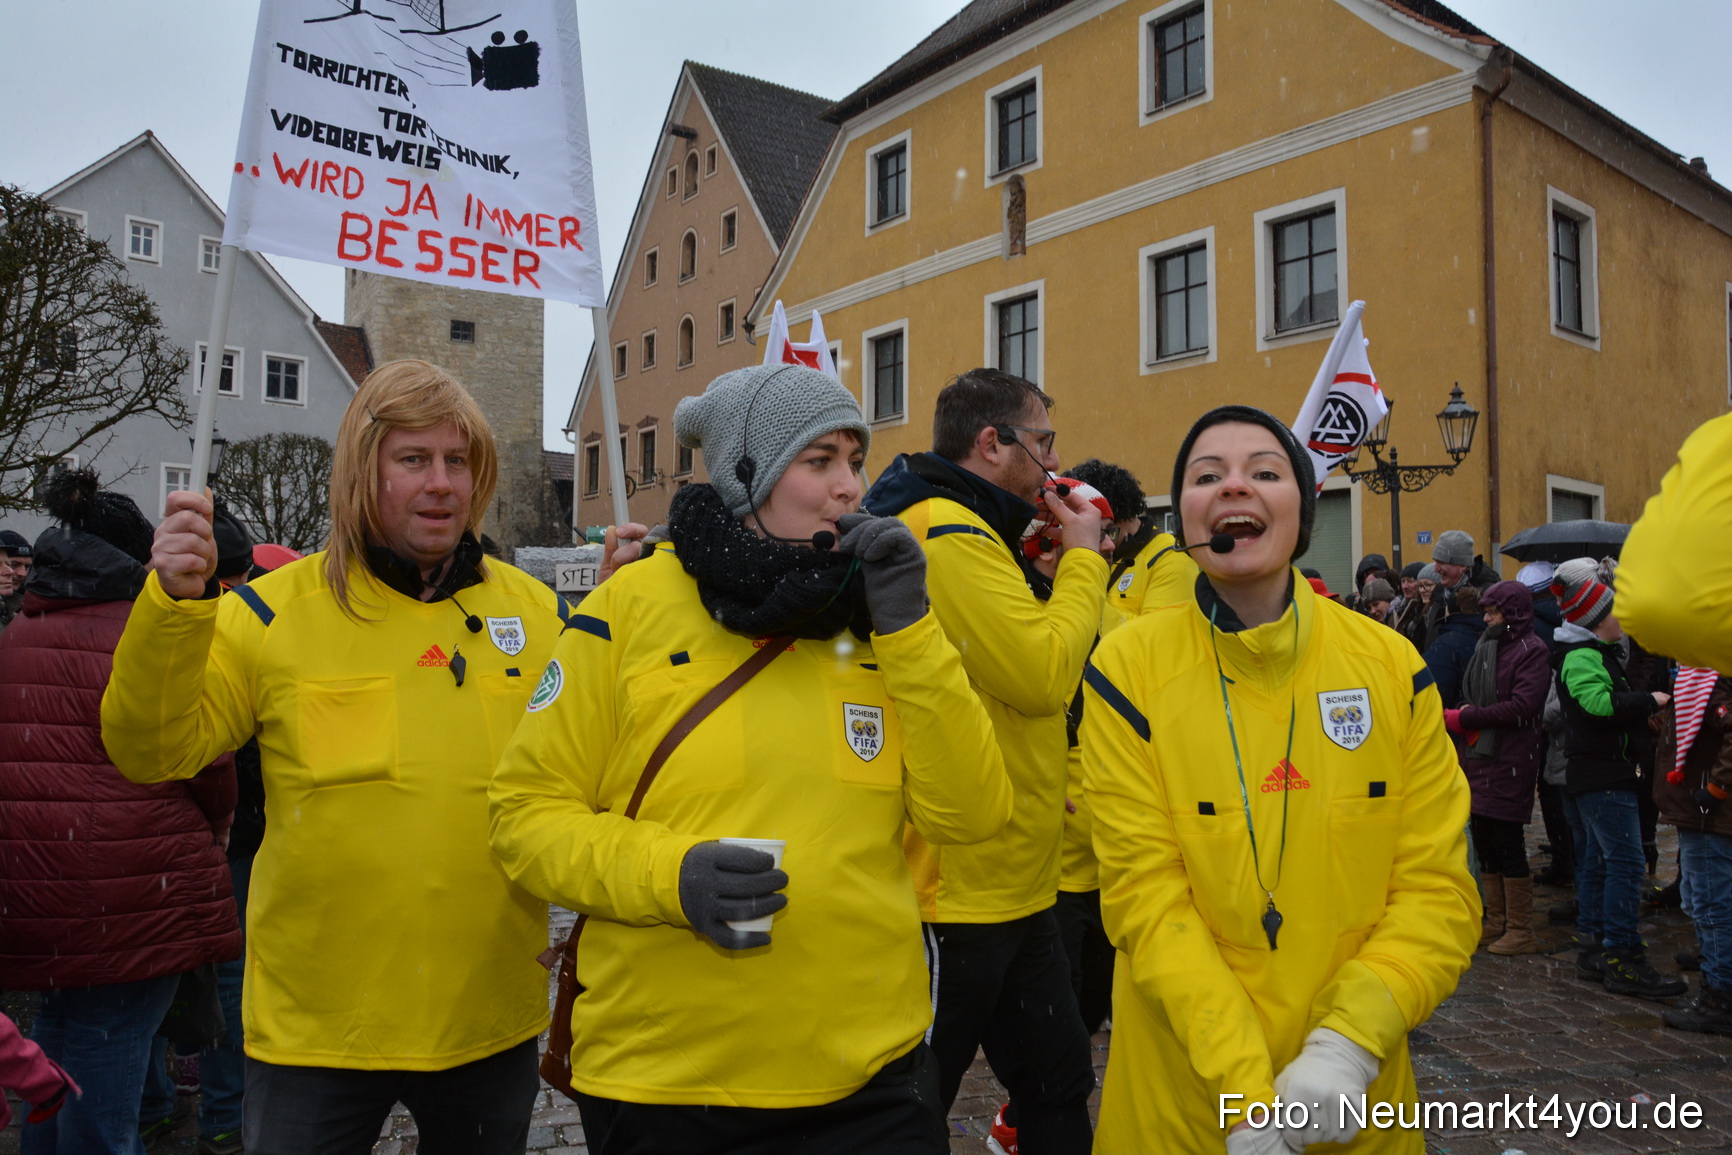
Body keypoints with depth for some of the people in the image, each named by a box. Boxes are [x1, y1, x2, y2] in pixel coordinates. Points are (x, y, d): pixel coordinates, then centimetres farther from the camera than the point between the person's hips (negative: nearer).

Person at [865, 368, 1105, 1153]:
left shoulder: (970, 531, 16)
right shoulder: (947, 532, -18)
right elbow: (1045, 674, -22)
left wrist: (1071, 560, 9)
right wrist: (1082, 557, -11)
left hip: (1012, 889, 10)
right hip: (957, 893, -10)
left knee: (1058, 1088, 20)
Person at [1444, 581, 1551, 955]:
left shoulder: (1532, 650, -9)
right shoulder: (1486, 645, 14)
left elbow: (1522, 707, -19)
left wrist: (1465, 718, -16)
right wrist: (1463, 715, -6)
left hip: (1511, 761, -7)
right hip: (1479, 757, 7)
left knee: (1507, 843, -2)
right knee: (1483, 839, 12)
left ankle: (1521, 930, 9)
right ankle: (1496, 923, 23)